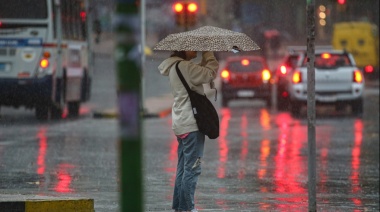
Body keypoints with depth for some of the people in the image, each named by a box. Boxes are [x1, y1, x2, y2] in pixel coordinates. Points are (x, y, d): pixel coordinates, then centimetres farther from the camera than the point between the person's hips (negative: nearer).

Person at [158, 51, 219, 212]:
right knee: (192, 168, -6)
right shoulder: (184, 66, -16)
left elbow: (202, 73, 18)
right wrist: (208, 53, -4)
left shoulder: (174, 67, 14)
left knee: (183, 168, 14)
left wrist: (206, 58, 5)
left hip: (180, 125, 10)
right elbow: (210, 73, -17)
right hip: (191, 124, -10)